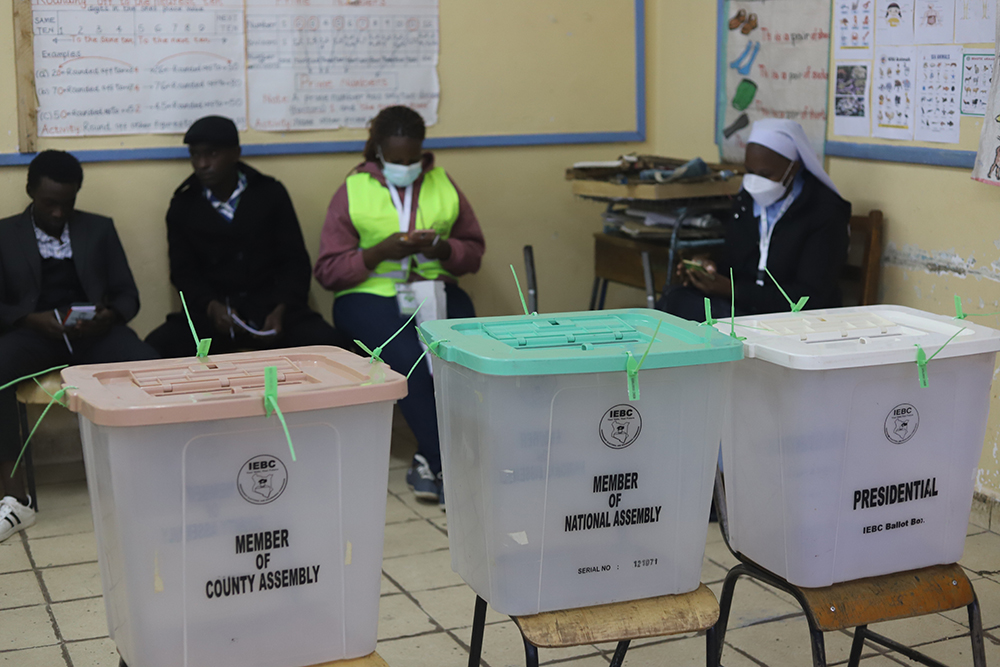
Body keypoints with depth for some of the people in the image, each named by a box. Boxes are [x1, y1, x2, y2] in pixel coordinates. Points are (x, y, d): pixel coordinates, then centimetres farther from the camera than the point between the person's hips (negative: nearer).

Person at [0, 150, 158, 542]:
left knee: (151, 368, -32)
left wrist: (110, 315, -11)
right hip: (33, 332, -1)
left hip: (94, 333, 1)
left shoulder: (99, 230, 18)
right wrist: (32, 319, -16)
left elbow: (128, 295, 14)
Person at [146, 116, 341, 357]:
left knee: (323, 340, -30)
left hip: (270, 307, 0)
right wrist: (211, 306, -17)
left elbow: (295, 261, 5)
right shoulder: (183, 207, 9)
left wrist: (280, 310, -14)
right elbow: (183, 272, 5)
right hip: (210, 313, 1)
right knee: (157, 347, -29)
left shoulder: (270, 194, 8)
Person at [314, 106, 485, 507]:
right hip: (370, 294, -2)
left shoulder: (443, 185, 15)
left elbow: (474, 251, 17)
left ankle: (429, 462, -20)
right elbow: (327, 271, 3)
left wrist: (442, 249, -5)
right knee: (410, 358, -32)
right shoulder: (353, 191, 7)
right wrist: (379, 253, -13)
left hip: (434, 289, 3)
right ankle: (447, 466, -24)